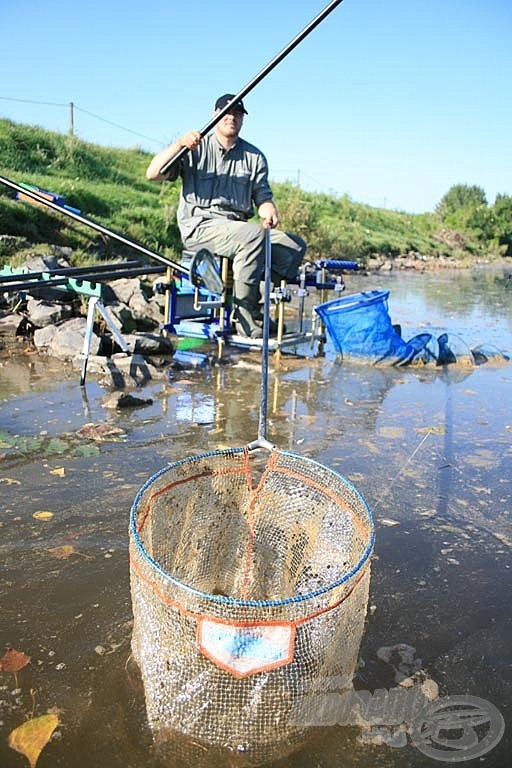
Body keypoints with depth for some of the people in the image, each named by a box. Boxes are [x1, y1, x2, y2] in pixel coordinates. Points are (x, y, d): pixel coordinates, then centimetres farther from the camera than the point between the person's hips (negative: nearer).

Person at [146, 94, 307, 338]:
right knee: (254, 235, -33)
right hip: (199, 226, -5)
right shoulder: (195, 149, 7)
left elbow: (262, 195, 10)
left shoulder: (254, 157, 17)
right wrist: (179, 144, -16)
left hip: (239, 228, 5)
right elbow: (152, 174, -2)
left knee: (295, 246, -14)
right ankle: (243, 314, -26)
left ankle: (258, 301, -11)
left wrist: (269, 212, -14)